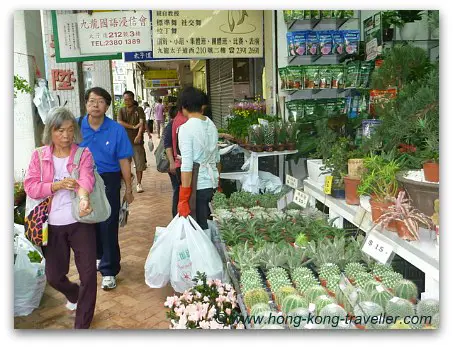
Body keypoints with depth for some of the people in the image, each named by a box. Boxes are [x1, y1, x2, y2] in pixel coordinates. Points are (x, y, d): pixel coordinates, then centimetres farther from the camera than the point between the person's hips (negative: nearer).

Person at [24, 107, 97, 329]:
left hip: (80, 222, -2)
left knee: (88, 272, -2)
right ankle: (75, 295, 48)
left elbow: (85, 179, -23)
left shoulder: (84, 154, -4)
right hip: (52, 225, 2)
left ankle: (82, 324, 18)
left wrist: (83, 197, -45)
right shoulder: (39, 156, 2)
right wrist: (57, 185, -22)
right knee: (54, 276, 12)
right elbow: (30, 187, -5)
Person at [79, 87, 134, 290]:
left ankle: (109, 270, 13)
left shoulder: (116, 130, -10)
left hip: (108, 181, -3)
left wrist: (128, 190, -2)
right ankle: (98, 255, 45)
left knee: (108, 226, 0)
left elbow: (124, 161, -5)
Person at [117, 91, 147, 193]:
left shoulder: (139, 110, 4)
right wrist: (133, 127, -14)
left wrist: (139, 135, -25)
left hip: (137, 140, -1)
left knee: (140, 163, -2)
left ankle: (139, 184, 10)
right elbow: (119, 122, -6)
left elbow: (142, 123, -10)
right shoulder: (121, 110, 10)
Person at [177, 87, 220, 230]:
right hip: (213, 182, 7)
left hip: (197, 185, -6)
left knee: (199, 228, 4)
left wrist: (183, 200, -14)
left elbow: (187, 165, -17)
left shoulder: (186, 128, -12)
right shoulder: (211, 125, 8)